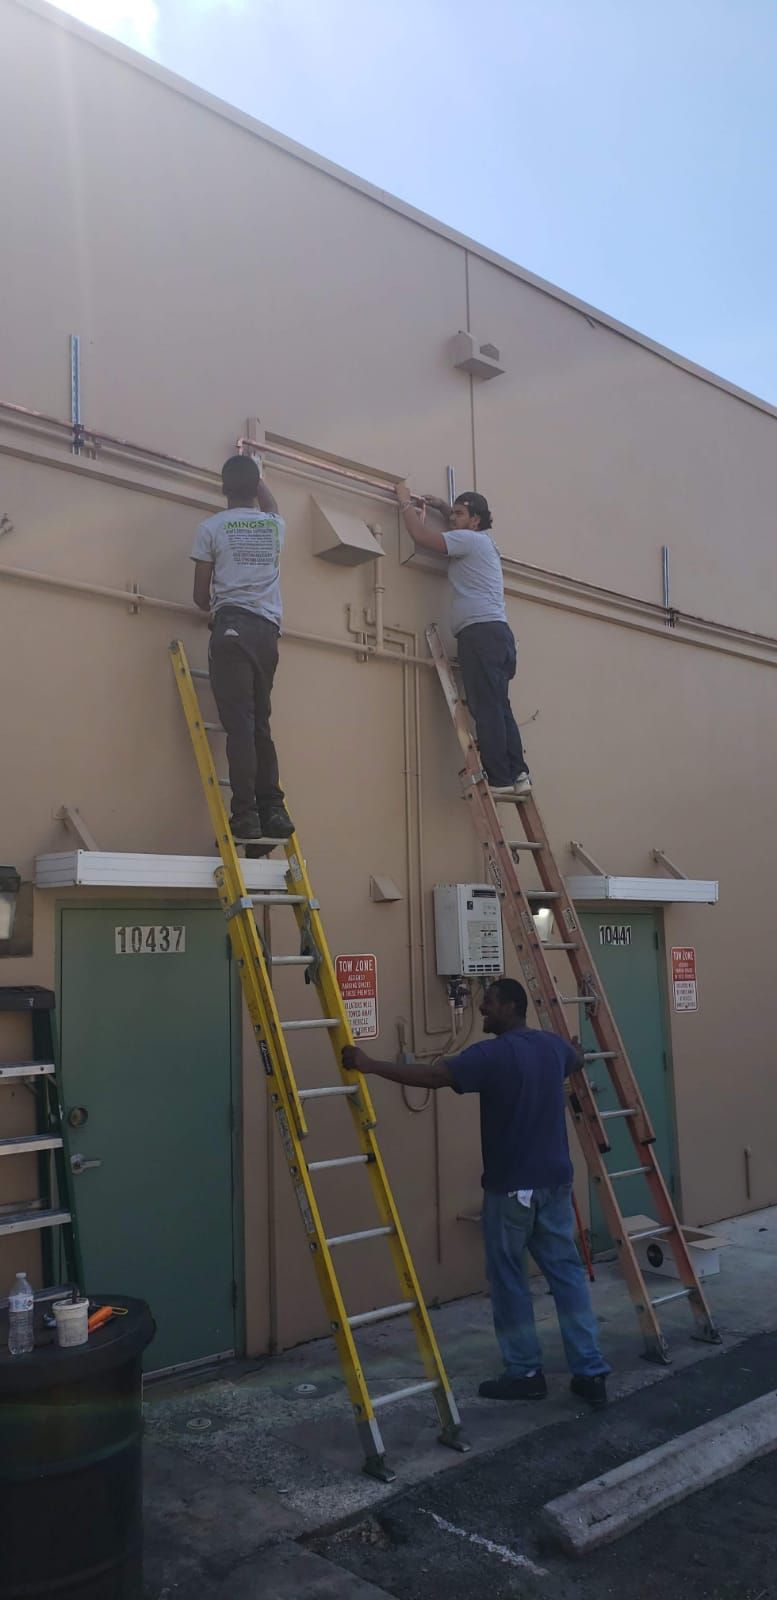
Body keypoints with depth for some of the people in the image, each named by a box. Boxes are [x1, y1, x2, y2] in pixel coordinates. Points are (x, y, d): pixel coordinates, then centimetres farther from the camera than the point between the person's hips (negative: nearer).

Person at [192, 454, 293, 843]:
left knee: (239, 722, -9)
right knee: (260, 722, 8)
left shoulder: (211, 527, 3)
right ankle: (273, 810, 1)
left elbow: (201, 596, 7)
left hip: (232, 627, -4)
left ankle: (245, 814, -15)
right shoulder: (275, 525, 15)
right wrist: (253, 474, 55)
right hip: (268, 629, 4)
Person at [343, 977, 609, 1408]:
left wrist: (370, 1065, -22)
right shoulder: (554, 1046, 5)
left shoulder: (493, 1054, -18)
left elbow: (432, 1076, -25)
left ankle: (525, 1373, 17)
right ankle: (591, 1372, 12)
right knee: (568, 1273, 11)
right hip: (555, 1181, 7)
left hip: (511, 1187, -7)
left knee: (508, 1279, 8)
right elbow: (576, 1060, 29)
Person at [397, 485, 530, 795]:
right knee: (499, 708, 7)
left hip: (481, 631, -10)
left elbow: (421, 536, -5)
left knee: (487, 708, -13)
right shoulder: (483, 540, 28)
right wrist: (442, 507, 38)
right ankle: (517, 775, 2)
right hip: (497, 632, 10)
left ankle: (500, 778, -17)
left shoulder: (470, 539, 0)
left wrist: (405, 503, 9)